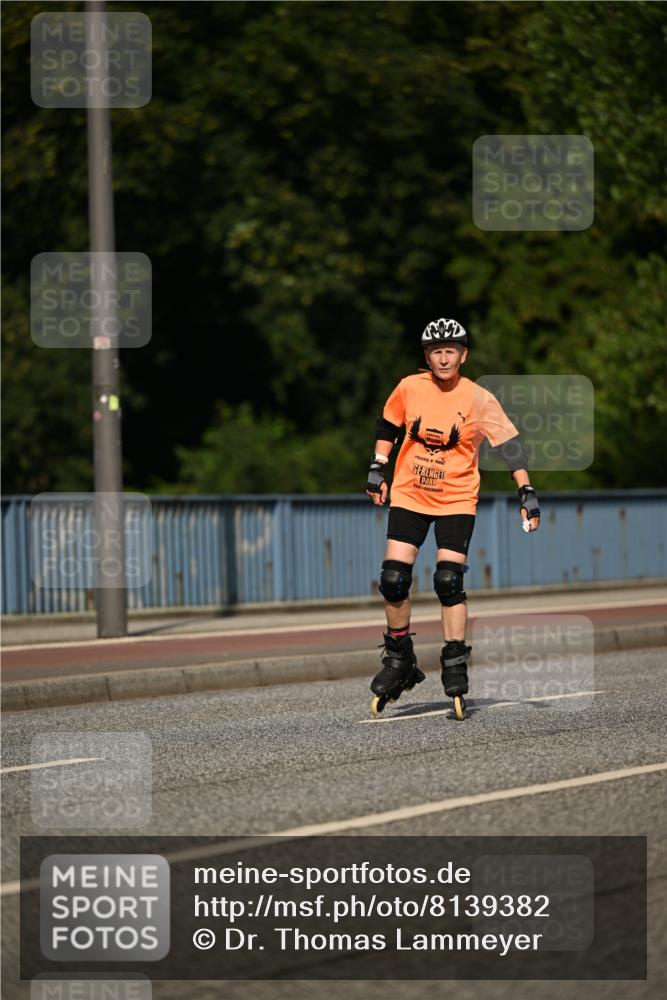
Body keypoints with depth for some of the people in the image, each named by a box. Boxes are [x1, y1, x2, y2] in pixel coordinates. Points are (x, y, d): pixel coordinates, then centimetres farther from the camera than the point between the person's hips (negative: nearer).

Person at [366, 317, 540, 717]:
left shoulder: (479, 399, -12)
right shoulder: (410, 388, -5)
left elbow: (510, 443, -12)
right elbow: (388, 426, 13)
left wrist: (527, 493, -18)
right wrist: (377, 468, 9)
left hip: (456, 500, -2)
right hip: (409, 495, 2)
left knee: (449, 582, -14)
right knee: (393, 579, -6)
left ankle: (455, 667, -3)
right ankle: (399, 661, 12)